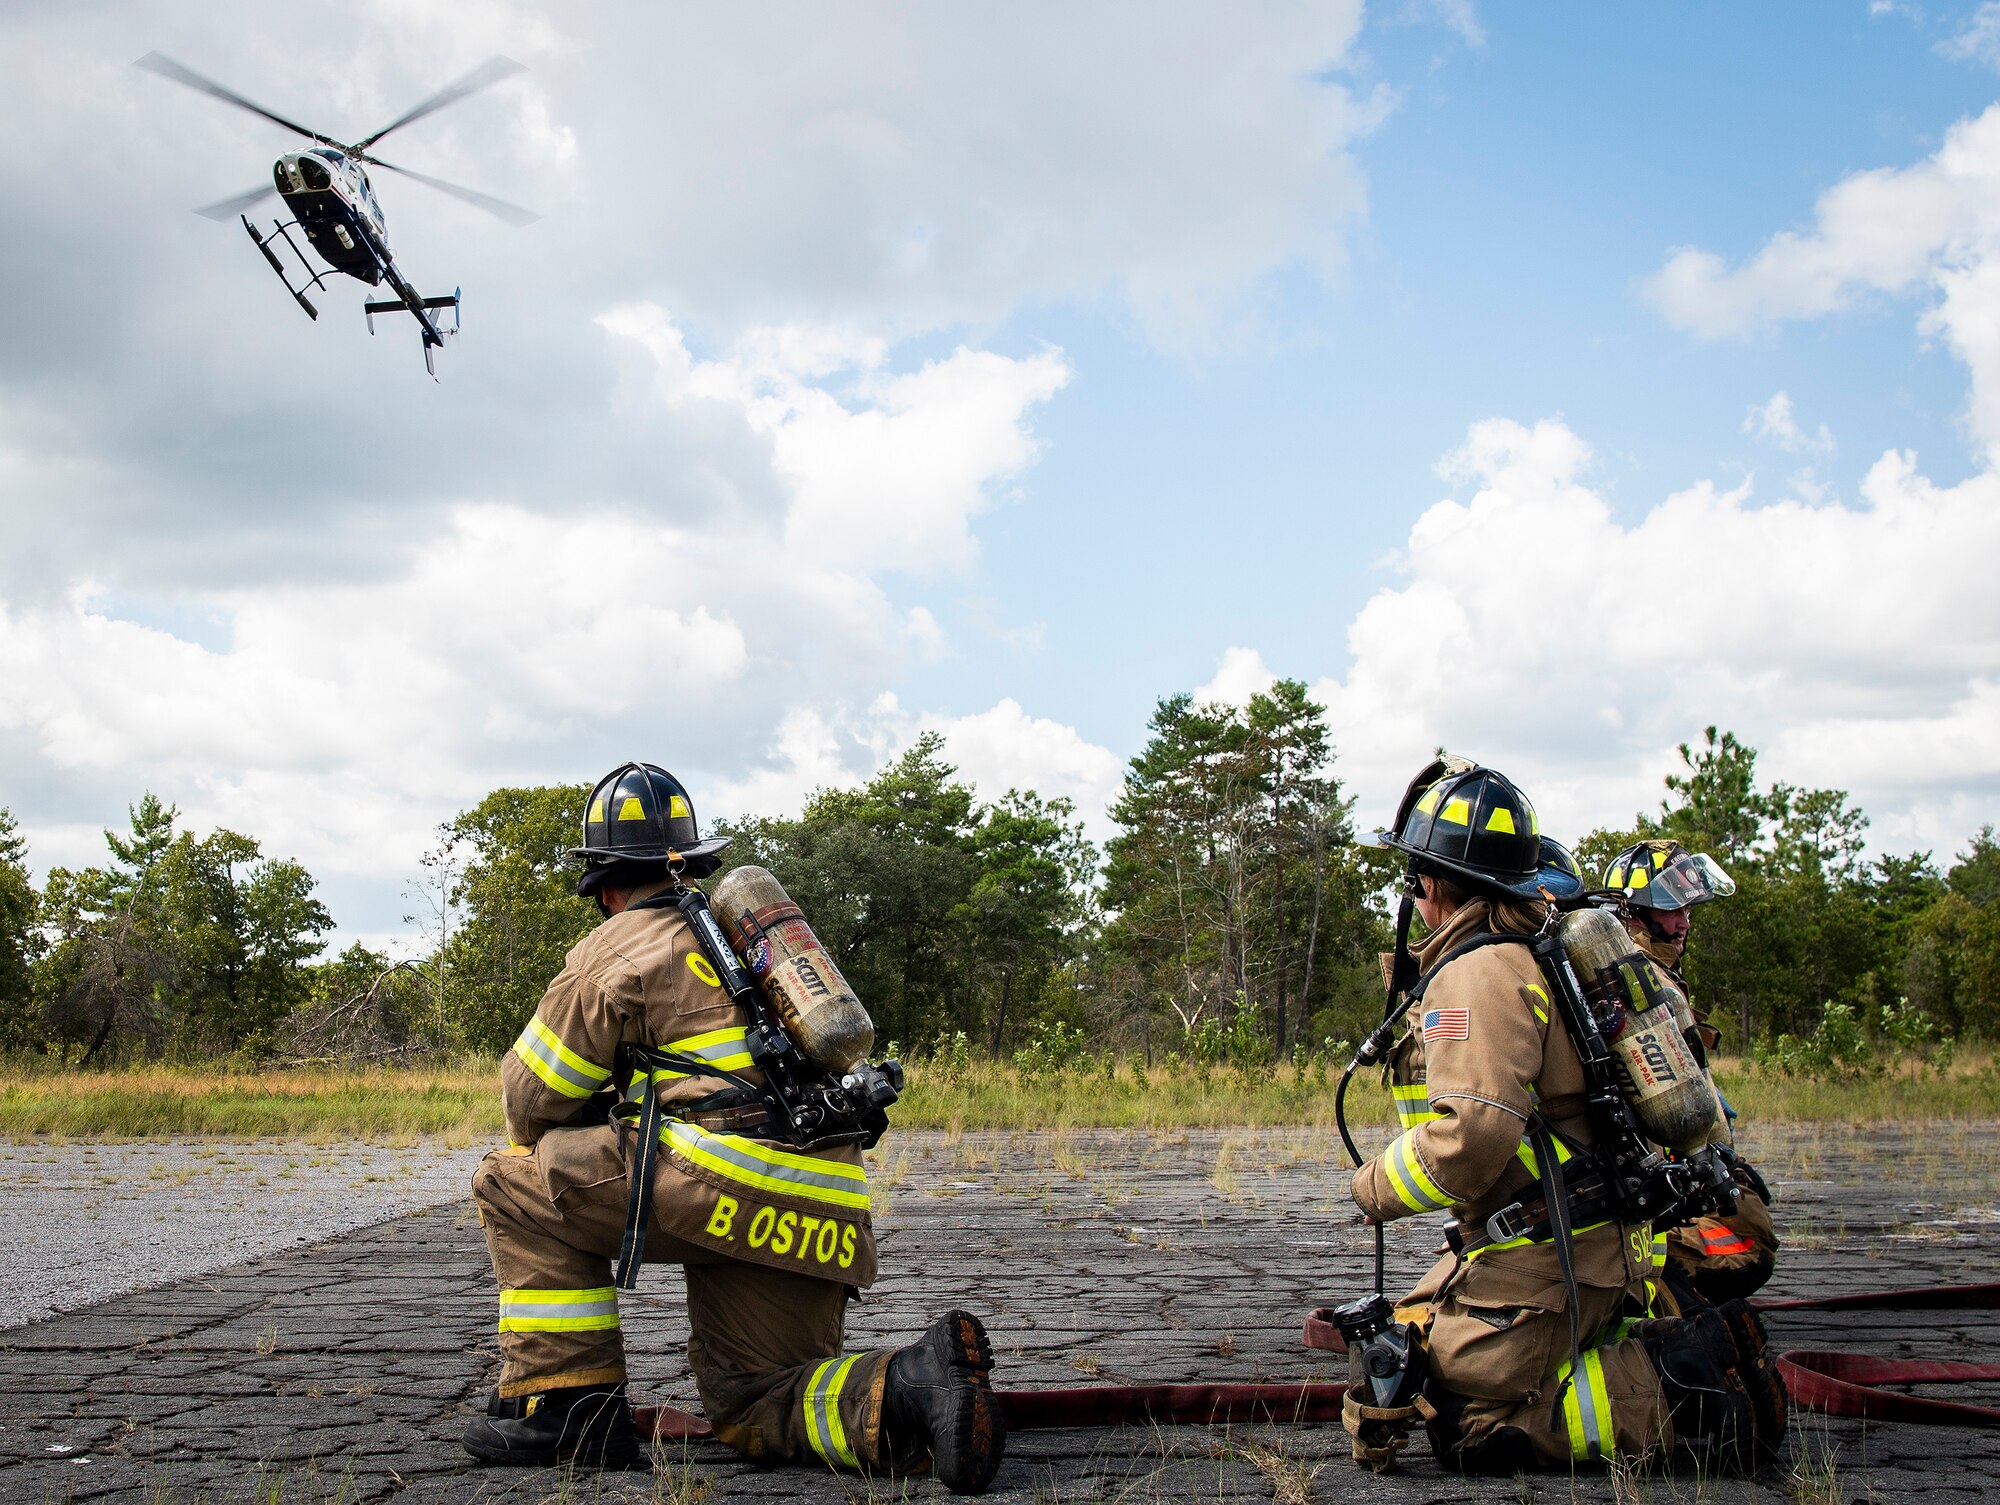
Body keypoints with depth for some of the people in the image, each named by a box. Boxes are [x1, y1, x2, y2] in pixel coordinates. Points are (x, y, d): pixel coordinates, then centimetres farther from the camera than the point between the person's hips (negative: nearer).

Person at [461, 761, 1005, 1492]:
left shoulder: (615, 949, 5)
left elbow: (532, 1102, 9)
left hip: (723, 1185, -7)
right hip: (824, 1211, 7)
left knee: (513, 1180, 9)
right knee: (753, 1409, 16)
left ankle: (567, 1401, 2)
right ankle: (917, 1384, -11)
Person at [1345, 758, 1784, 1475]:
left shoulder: (1475, 977, -19)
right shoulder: (1526, 952, 13)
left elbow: (1474, 1135, -29)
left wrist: (1375, 1187, -14)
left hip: (1538, 1256, -10)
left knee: (1468, 1428, -5)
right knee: (1402, 1354, 18)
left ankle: (1682, 1387, -8)